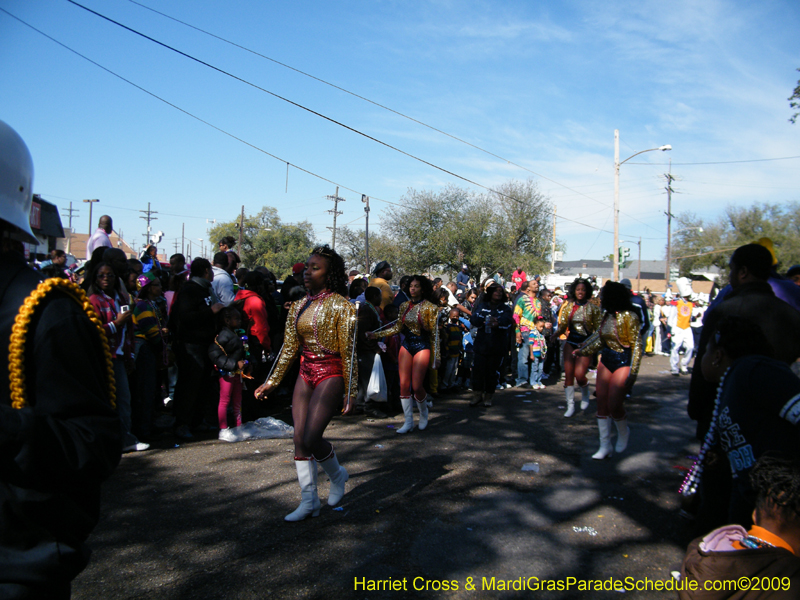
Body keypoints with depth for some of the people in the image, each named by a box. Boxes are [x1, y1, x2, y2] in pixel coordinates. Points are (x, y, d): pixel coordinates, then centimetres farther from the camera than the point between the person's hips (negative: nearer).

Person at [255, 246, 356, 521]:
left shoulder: (340, 305, -9)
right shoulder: (299, 306, 10)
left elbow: (348, 351, -9)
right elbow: (289, 348, 14)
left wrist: (350, 392, -10)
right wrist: (272, 381, 13)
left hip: (331, 375, -7)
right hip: (305, 374, 7)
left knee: (311, 438, -13)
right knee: (299, 438, 4)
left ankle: (337, 474, 18)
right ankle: (309, 500, 15)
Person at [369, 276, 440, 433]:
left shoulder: (430, 308, -5)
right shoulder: (404, 306, 9)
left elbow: (434, 334, -5)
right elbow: (397, 327, 10)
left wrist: (436, 357, -6)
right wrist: (376, 334, 1)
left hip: (422, 347, -5)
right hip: (406, 346, 5)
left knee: (416, 386, -8)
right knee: (404, 384, -1)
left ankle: (424, 413, 24)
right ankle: (408, 422, 10)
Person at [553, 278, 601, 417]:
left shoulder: (593, 307, -2)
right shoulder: (568, 306, 6)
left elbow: (598, 329, -1)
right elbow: (562, 326, 3)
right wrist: (555, 335, -15)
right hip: (571, 342, 3)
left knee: (579, 375, -13)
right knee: (568, 375, 0)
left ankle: (585, 393, 22)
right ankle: (570, 406, 12)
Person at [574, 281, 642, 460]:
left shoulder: (628, 316, -15)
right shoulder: (606, 314, 6)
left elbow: (637, 345, -14)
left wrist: (633, 372, -18)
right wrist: (582, 350, 25)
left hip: (622, 363, -7)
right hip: (605, 361, 7)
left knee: (614, 405, -8)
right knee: (602, 403, 3)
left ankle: (623, 432, 25)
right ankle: (605, 446, 11)